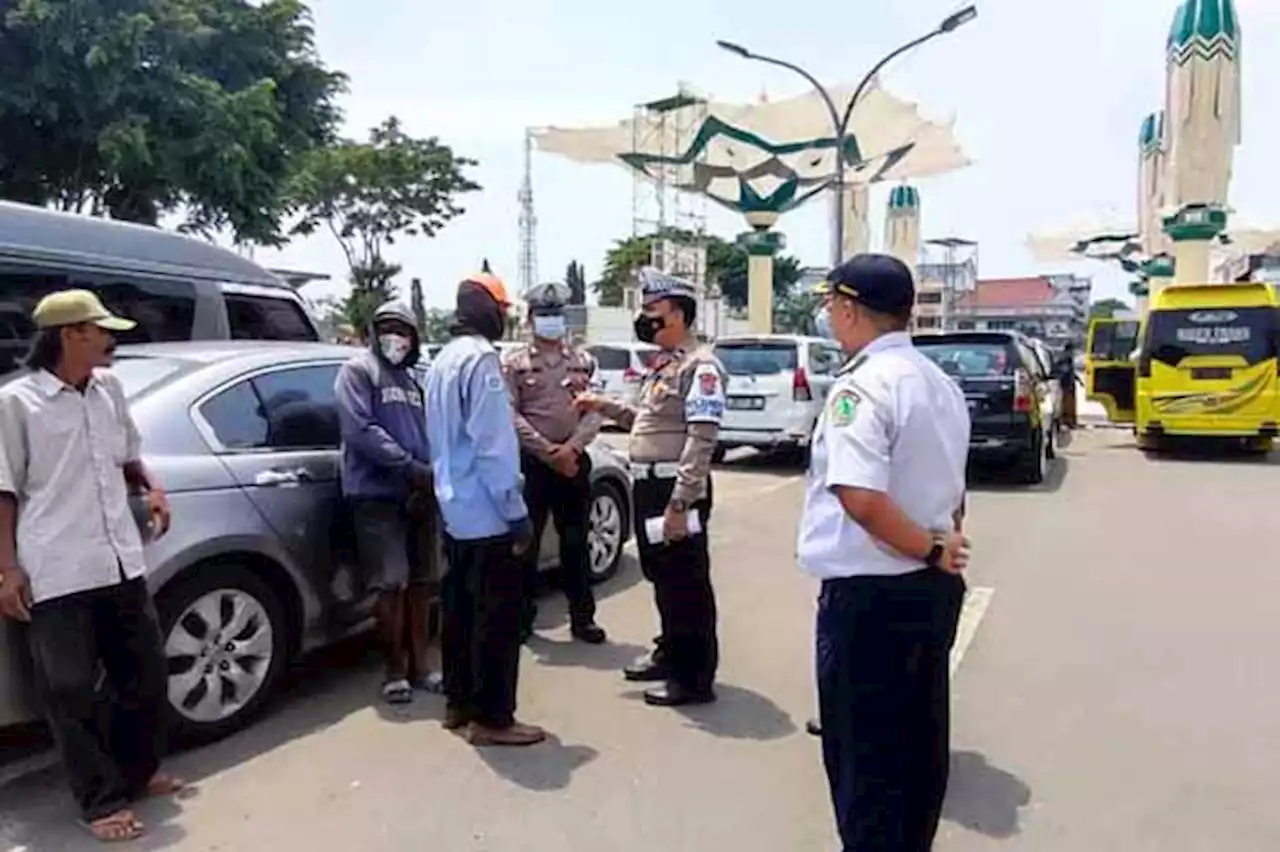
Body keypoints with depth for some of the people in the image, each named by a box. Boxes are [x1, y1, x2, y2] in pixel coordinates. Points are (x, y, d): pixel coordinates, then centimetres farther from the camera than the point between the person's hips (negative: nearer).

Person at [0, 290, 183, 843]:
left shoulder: (109, 389, 10)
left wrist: (151, 488, 5)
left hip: (121, 564, 6)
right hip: (56, 575, -6)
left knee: (146, 673, 14)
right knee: (74, 691, 2)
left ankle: (138, 773, 34)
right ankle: (103, 801, 15)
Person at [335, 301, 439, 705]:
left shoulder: (412, 379, 20)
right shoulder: (358, 371, -1)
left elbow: (426, 432, 14)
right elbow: (360, 430, -14)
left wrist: (430, 474, -6)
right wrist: (411, 467, -20)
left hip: (416, 493, 6)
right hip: (376, 494, -6)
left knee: (421, 582, 10)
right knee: (391, 583, -6)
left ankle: (419, 664, 20)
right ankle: (395, 669, 8)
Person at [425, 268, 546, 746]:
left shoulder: (444, 359, 15)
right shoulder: (481, 358, -16)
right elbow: (493, 445, -21)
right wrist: (517, 513, -18)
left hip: (455, 511, 10)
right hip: (486, 514, -10)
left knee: (461, 608, 15)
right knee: (498, 616, -2)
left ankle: (459, 703, 25)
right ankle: (491, 718, 4)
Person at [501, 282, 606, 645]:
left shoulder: (582, 360, 11)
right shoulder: (513, 363, 3)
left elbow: (594, 411, 3)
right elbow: (511, 415, -7)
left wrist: (571, 448, -13)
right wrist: (548, 452, -15)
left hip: (574, 462, 2)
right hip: (530, 463, -2)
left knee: (575, 543, 9)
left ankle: (582, 617, 18)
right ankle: (522, 618, 16)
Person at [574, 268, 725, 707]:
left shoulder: (699, 365, -15)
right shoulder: (663, 364, 16)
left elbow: (701, 438, -22)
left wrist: (679, 502, -26)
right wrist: (604, 406, 15)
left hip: (676, 488, -10)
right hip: (649, 485, 10)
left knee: (687, 582, 0)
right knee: (661, 577, 20)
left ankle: (694, 677, 11)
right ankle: (670, 653, 36)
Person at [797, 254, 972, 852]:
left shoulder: (861, 386, -18)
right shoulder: (941, 384, 11)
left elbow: (861, 498, -29)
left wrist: (932, 550, -16)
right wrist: (938, 550, 17)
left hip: (868, 594, -9)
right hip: (934, 588, 9)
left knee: (863, 753, 5)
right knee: (919, 741, 20)